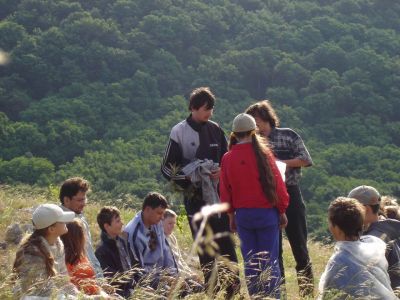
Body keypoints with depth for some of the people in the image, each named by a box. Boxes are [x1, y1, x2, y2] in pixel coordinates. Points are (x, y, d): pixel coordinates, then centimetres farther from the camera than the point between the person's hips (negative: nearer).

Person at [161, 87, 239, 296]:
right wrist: (186, 181, -13)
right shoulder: (179, 132, -2)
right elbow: (167, 167, 1)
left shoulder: (215, 130, 8)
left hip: (218, 193, 2)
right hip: (195, 196, -2)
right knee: (203, 244, 1)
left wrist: (222, 171, -5)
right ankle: (212, 287, 6)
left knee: (225, 240, -3)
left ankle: (233, 285, -1)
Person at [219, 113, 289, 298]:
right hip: (267, 212, -2)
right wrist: (282, 211, 7)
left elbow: (225, 191, 6)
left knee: (250, 261, 9)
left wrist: (231, 216, 18)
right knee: (269, 260, 2)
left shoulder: (227, 158, 0)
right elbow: (277, 183, -4)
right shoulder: (263, 153, -7)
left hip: (243, 214, 2)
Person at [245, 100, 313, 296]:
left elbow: (306, 160, -2)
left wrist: (282, 162, -11)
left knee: (298, 243, -2)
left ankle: (307, 289, 5)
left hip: (290, 193, -3)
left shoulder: (288, 135, 1)